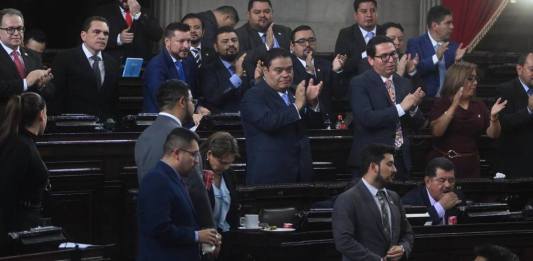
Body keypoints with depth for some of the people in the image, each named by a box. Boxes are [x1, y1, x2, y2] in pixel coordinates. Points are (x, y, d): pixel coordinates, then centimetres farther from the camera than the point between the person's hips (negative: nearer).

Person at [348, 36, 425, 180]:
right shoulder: (359, 84, -7)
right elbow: (366, 119, -21)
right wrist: (401, 107, -19)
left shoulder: (404, 83, 10)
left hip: (402, 161, 5)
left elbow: (417, 125, 10)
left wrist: (413, 107, -12)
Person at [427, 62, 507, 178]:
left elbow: (493, 134, 5)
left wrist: (494, 117, -14)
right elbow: (436, 132, -18)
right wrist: (453, 107, -25)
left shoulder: (479, 106, 11)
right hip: (443, 164, -4)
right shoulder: (441, 104, -2)